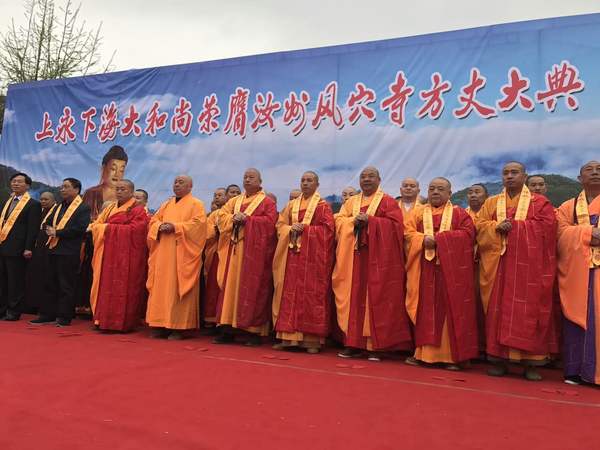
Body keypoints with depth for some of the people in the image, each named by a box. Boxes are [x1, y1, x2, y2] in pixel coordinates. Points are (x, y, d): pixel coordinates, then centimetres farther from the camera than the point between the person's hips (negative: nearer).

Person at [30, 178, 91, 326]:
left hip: (69, 252, -8)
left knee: (66, 286, -1)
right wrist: (49, 229, -5)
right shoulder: (58, 206, 19)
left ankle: (64, 316, 7)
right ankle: (47, 314, 20)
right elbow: (46, 222, 18)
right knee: (50, 284, 12)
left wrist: (57, 232, -14)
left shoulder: (83, 208, -6)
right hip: (53, 249, 8)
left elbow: (79, 228, -18)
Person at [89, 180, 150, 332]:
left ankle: (121, 323, 0)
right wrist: (105, 228, -6)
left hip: (127, 256, -6)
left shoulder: (138, 210, -2)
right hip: (109, 255, 7)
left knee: (122, 289, -5)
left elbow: (134, 229, -15)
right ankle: (106, 320, 11)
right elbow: (96, 225, 15)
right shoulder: (110, 208, 19)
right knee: (106, 287, 5)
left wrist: (109, 227, -9)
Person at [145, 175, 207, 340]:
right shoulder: (166, 204, 21)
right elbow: (154, 220, 15)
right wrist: (160, 226, -7)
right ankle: (161, 323, 8)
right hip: (163, 252, 6)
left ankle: (178, 327, -4)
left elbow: (198, 223, -12)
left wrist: (175, 226, -18)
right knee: (161, 286, 3)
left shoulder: (196, 204, 2)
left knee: (178, 287, -7)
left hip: (182, 253, -6)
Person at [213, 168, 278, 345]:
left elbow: (270, 221, -10)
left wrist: (247, 219, -15)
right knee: (231, 286, 1)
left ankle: (254, 331, -1)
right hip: (234, 250, 5)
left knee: (252, 288, -6)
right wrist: (233, 218, -8)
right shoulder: (235, 201, 20)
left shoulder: (267, 202, 3)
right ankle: (227, 329, 5)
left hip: (254, 251, -5)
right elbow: (221, 215, 12)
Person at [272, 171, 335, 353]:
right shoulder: (291, 205, 17)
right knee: (289, 294, 2)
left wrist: (305, 228, -14)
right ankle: (288, 336, 8)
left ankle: (312, 339, -2)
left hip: (313, 256, -5)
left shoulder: (323, 206, 2)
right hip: (292, 254, 5)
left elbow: (328, 229, -7)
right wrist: (291, 228, -8)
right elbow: (280, 225, 13)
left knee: (312, 295, -6)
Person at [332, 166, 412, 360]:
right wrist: (353, 220, -10)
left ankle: (375, 345, 1)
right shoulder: (350, 202, 18)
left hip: (377, 257, -4)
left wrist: (370, 220, -14)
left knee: (376, 299, -5)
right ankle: (354, 343, 8)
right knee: (354, 297, 2)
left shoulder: (388, 202, 4)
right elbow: (339, 221, 9)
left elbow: (395, 225, -7)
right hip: (353, 256, 4)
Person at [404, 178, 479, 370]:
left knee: (450, 310, -2)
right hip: (425, 270, 2)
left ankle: (452, 355, 3)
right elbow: (408, 232, 4)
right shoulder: (419, 213, 15)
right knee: (425, 310, 3)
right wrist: (423, 239, -16)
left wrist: (439, 238, -14)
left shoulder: (459, 214, 7)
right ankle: (423, 351, 10)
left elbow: (468, 233, -6)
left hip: (451, 270, -2)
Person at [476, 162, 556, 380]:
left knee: (529, 311, -4)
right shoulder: (491, 203, 16)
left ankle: (531, 362, 3)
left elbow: (546, 227, -5)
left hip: (530, 265, -2)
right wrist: (497, 227, -13)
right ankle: (499, 359, 4)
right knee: (498, 310, -2)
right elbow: (479, 225, 7)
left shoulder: (540, 202, 9)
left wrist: (513, 225, -7)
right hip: (498, 265, 2)